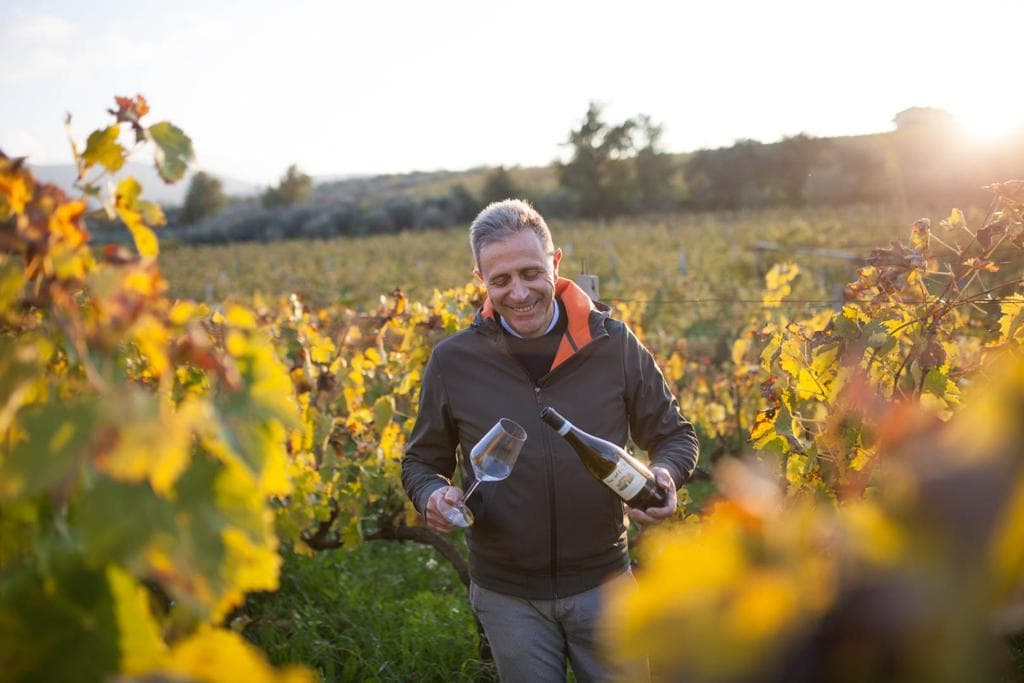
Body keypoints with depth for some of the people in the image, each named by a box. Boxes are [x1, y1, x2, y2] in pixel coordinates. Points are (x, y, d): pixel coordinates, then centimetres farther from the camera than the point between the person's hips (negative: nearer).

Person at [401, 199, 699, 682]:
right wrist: (433, 495, -17)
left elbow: (675, 435, 4)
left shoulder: (614, 344, -7)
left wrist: (665, 475, -18)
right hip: (507, 594, 0)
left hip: (602, 582, 0)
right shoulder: (453, 362, -7)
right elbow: (421, 461, 6)